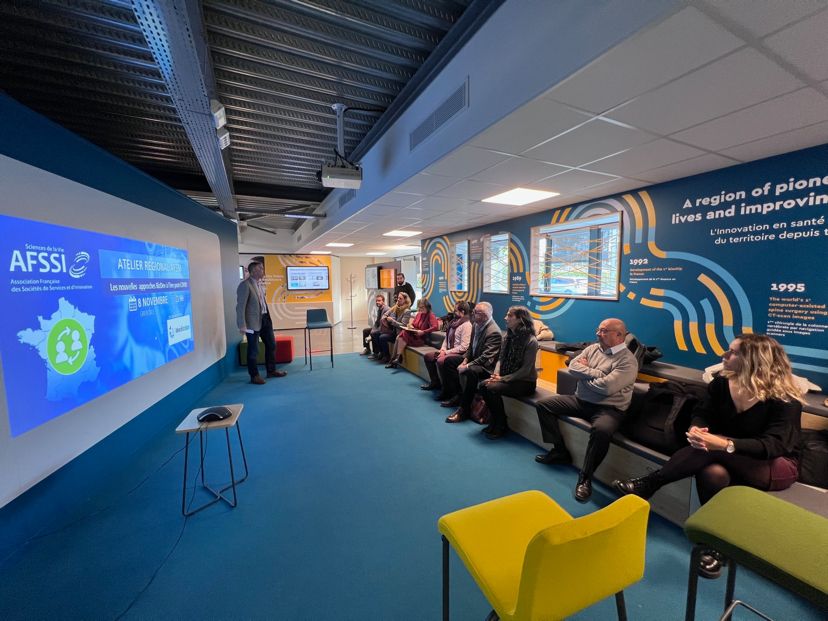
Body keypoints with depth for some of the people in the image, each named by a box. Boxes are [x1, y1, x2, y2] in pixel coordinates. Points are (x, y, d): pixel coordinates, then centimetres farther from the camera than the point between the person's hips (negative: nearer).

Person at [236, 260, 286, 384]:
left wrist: (268, 316, 14)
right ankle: (254, 376, 19)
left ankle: (271, 370, 31)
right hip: (253, 321, -8)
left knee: (271, 345, 16)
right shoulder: (245, 285, -15)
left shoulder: (261, 283, 9)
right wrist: (242, 326, -20)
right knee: (253, 350, 4)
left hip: (265, 318, 8)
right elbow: (240, 307, -17)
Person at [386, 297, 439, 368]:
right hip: (413, 335, 7)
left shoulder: (431, 315, -8)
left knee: (404, 335, -25)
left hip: (420, 338, -7)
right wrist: (410, 325, 0)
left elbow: (435, 326, -23)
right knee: (398, 337, -17)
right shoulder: (418, 314, 13)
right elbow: (413, 324, 25)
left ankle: (398, 357, -17)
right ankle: (393, 359, -15)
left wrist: (423, 332, -26)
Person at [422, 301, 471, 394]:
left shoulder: (466, 325, -17)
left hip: (459, 354, -10)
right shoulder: (454, 322, 10)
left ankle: (446, 389, -15)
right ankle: (435, 382, 21)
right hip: (448, 351, 10)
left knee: (440, 361, -33)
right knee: (427, 356, 9)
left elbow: (463, 347, -21)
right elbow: (446, 338, 18)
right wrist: (443, 349, 0)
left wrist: (446, 352, -18)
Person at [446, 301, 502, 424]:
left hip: (486, 366, -9)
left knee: (469, 371, -35)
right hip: (473, 359, 10)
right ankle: (458, 395, 8)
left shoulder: (494, 332, -22)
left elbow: (486, 358, -26)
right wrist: (465, 361, -2)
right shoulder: (476, 325, 4)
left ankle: (464, 410, -21)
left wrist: (467, 366, -26)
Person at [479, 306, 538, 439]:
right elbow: (501, 359, 6)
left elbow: (525, 369, -18)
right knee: (483, 385, -16)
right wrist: (496, 375, -12)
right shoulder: (507, 336, 4)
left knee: (492, 388, -25)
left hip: (525, 382, -7)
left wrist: (503, 379, -19)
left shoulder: (531, 341, -18)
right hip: (508, 378, 7)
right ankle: (494, 421, 3)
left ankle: (502, 426, -3)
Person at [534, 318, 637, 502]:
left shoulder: (628, 360, -13)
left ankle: (585, 477, -17)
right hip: (580, 400, 7)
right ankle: (560, 451, 11)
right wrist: (596, 373, -15)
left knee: (602, 430, -39)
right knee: (543, 404, 1)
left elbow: (606, 387, -24)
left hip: (608, 408, -7)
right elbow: (572, 366, -4)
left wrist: (584, 372, -9)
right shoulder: (593, 348, 7)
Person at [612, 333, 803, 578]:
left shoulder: (784, 400, -19)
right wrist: (696, 429, -27)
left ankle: (648, 484, -28)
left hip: (777, 465, -4)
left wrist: (725, 445, -44)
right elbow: (702, 414, -3)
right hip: (732, 462, 4)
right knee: (712, 472, -34)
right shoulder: (722, 383, -5)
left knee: (714, 452, -35)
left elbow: (772, 445, -28)